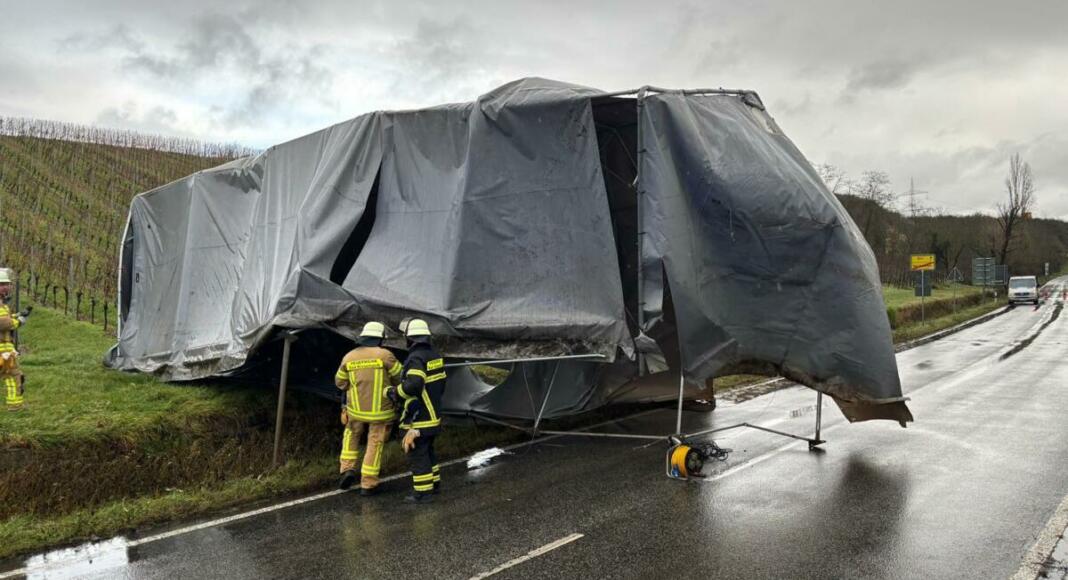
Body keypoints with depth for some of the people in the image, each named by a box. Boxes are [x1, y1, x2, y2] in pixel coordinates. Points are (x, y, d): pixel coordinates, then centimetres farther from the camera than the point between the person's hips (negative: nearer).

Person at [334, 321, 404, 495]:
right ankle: (367, 485, 13)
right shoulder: (384, 355, -13)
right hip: (381, 410, -3)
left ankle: (348, 470, 11)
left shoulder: (349, 357, -2)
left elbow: (340, 382, 11)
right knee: (375, 445, 9)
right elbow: (401, 377, -3)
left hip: (356, 409, 3)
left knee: (351, 435, 26)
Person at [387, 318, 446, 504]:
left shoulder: (416, 358, -21)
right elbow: (440, 384, 15)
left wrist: (394, 393, -18)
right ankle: (434, 482, 30)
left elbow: (412, 385, -35)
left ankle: (423, 492, 7)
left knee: (417, 453, 1)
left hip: (419, 416, -9)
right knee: (427, 449, 22)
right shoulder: (434, 355, 7)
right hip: (433, 413, 9)